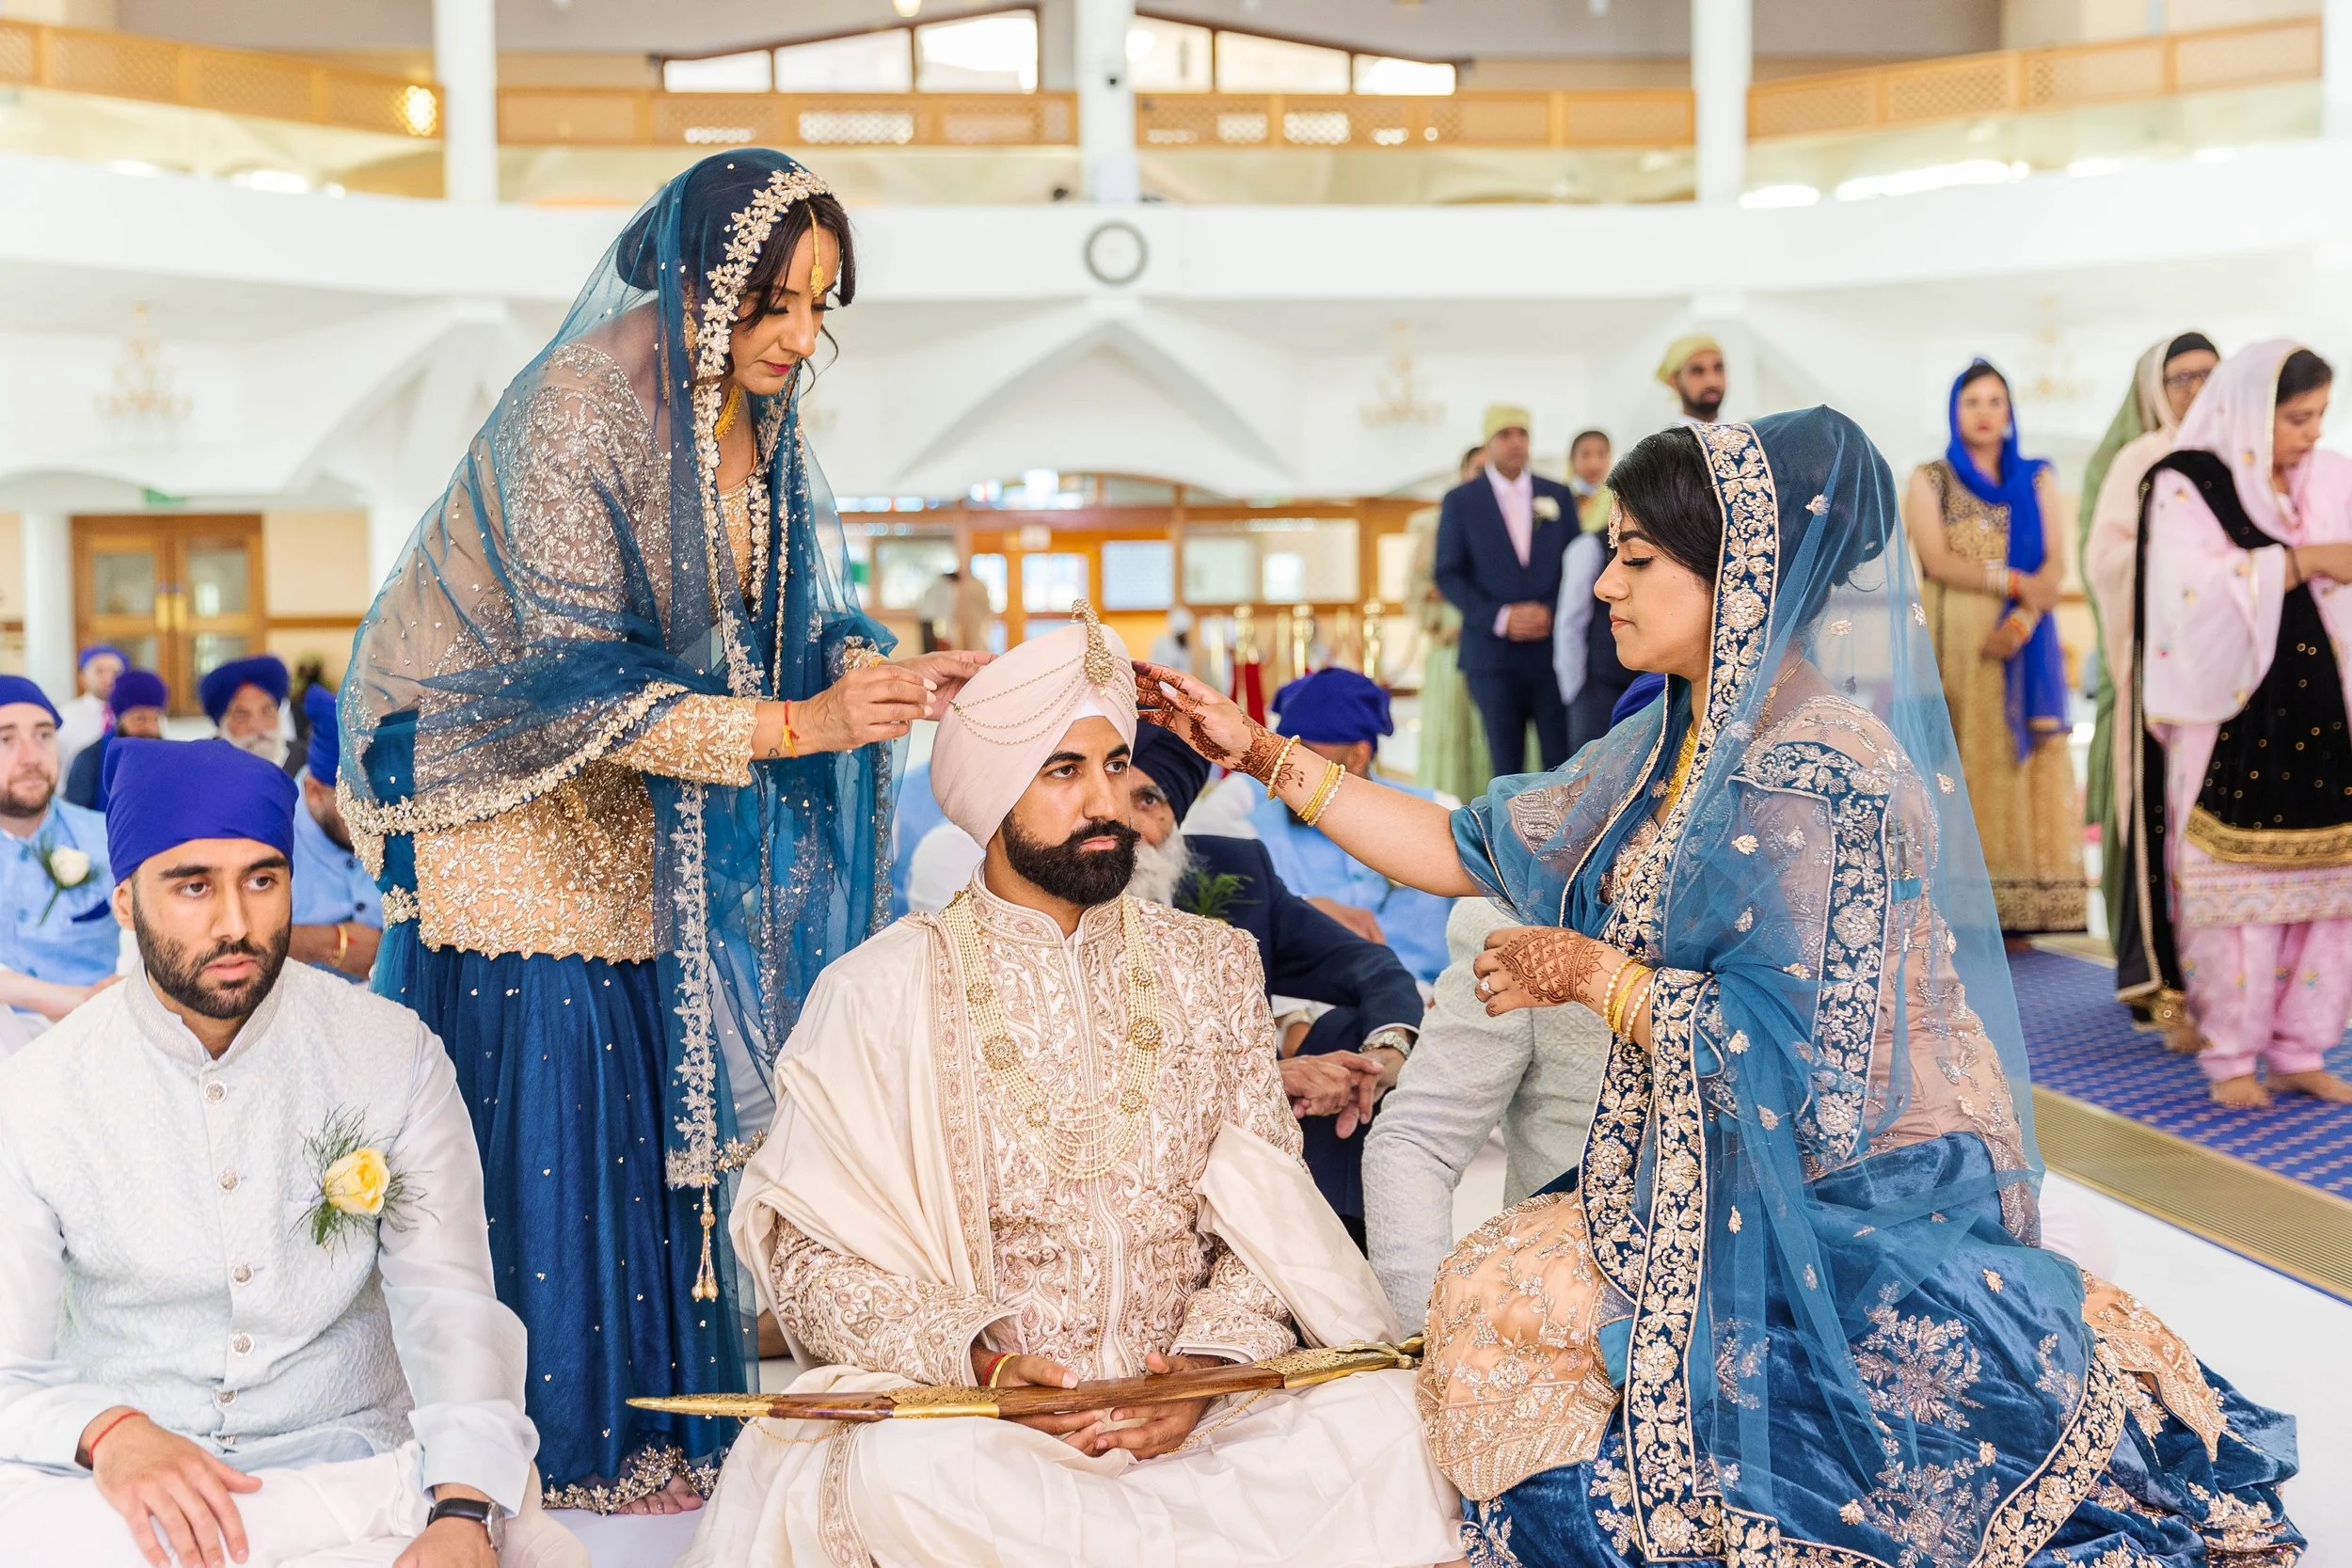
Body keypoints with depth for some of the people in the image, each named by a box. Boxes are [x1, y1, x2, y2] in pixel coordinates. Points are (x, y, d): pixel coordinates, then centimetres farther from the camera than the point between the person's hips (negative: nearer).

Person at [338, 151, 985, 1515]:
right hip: (504, 785, -7)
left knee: (654, 1106, 5)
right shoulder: (580, 408, -24)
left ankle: (657, 1431, 14)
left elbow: (796, 624, 2)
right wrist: (796, 724, -32)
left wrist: (899, 676, -18)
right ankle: (564, 1458, 5)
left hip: (631, 801, 7)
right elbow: (583, 683, -27)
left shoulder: (758, 418, -1)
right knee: (542, 1112, -7)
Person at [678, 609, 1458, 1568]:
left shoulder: (1213, 968, 12)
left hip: (1191, 1411, 2)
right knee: (904, 1470, -35)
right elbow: (815, 1255, -2)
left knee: (1377, 1413, -26)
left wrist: (1209, 1356, -12)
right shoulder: (883, 991, 2)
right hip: (973, 1413, -1)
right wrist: (975, 1361, -18)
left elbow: (1267, 1209, 8)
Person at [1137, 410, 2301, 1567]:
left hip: (1854, 1203, -8)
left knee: (1498, 1295, -11)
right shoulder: (1674, 744, 7)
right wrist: (1259, 754, 7)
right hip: (1735, 1170, 8)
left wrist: (1588, 972, -15)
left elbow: (1790, 1050, -27)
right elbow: (1473, 854, 10)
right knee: (1495, 1280, 1)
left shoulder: (1818, 773, -22)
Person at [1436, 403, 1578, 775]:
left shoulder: (1558, 495, 11)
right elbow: (1448, 575, 0)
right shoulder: (1459, 501, 4)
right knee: (1507, 766, 2)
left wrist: (1551, 612, -8)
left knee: (1562, 760, -3)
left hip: (1552, 647, 2)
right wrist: (1500, 618, -12)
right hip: (1492, 651, -1)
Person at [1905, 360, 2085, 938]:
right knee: (1957, 765, -6)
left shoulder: (2036, 480, 12)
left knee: (2016, 762, -4)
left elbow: (2056, 564, 1)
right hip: (1953, 644, -2)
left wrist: (2024, 617, -15)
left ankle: (2016, 910, -4)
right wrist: (2013, 580, -13)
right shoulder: (1928, 480, 7)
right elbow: (1936, 560, -7)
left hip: (2019, 644, 2)